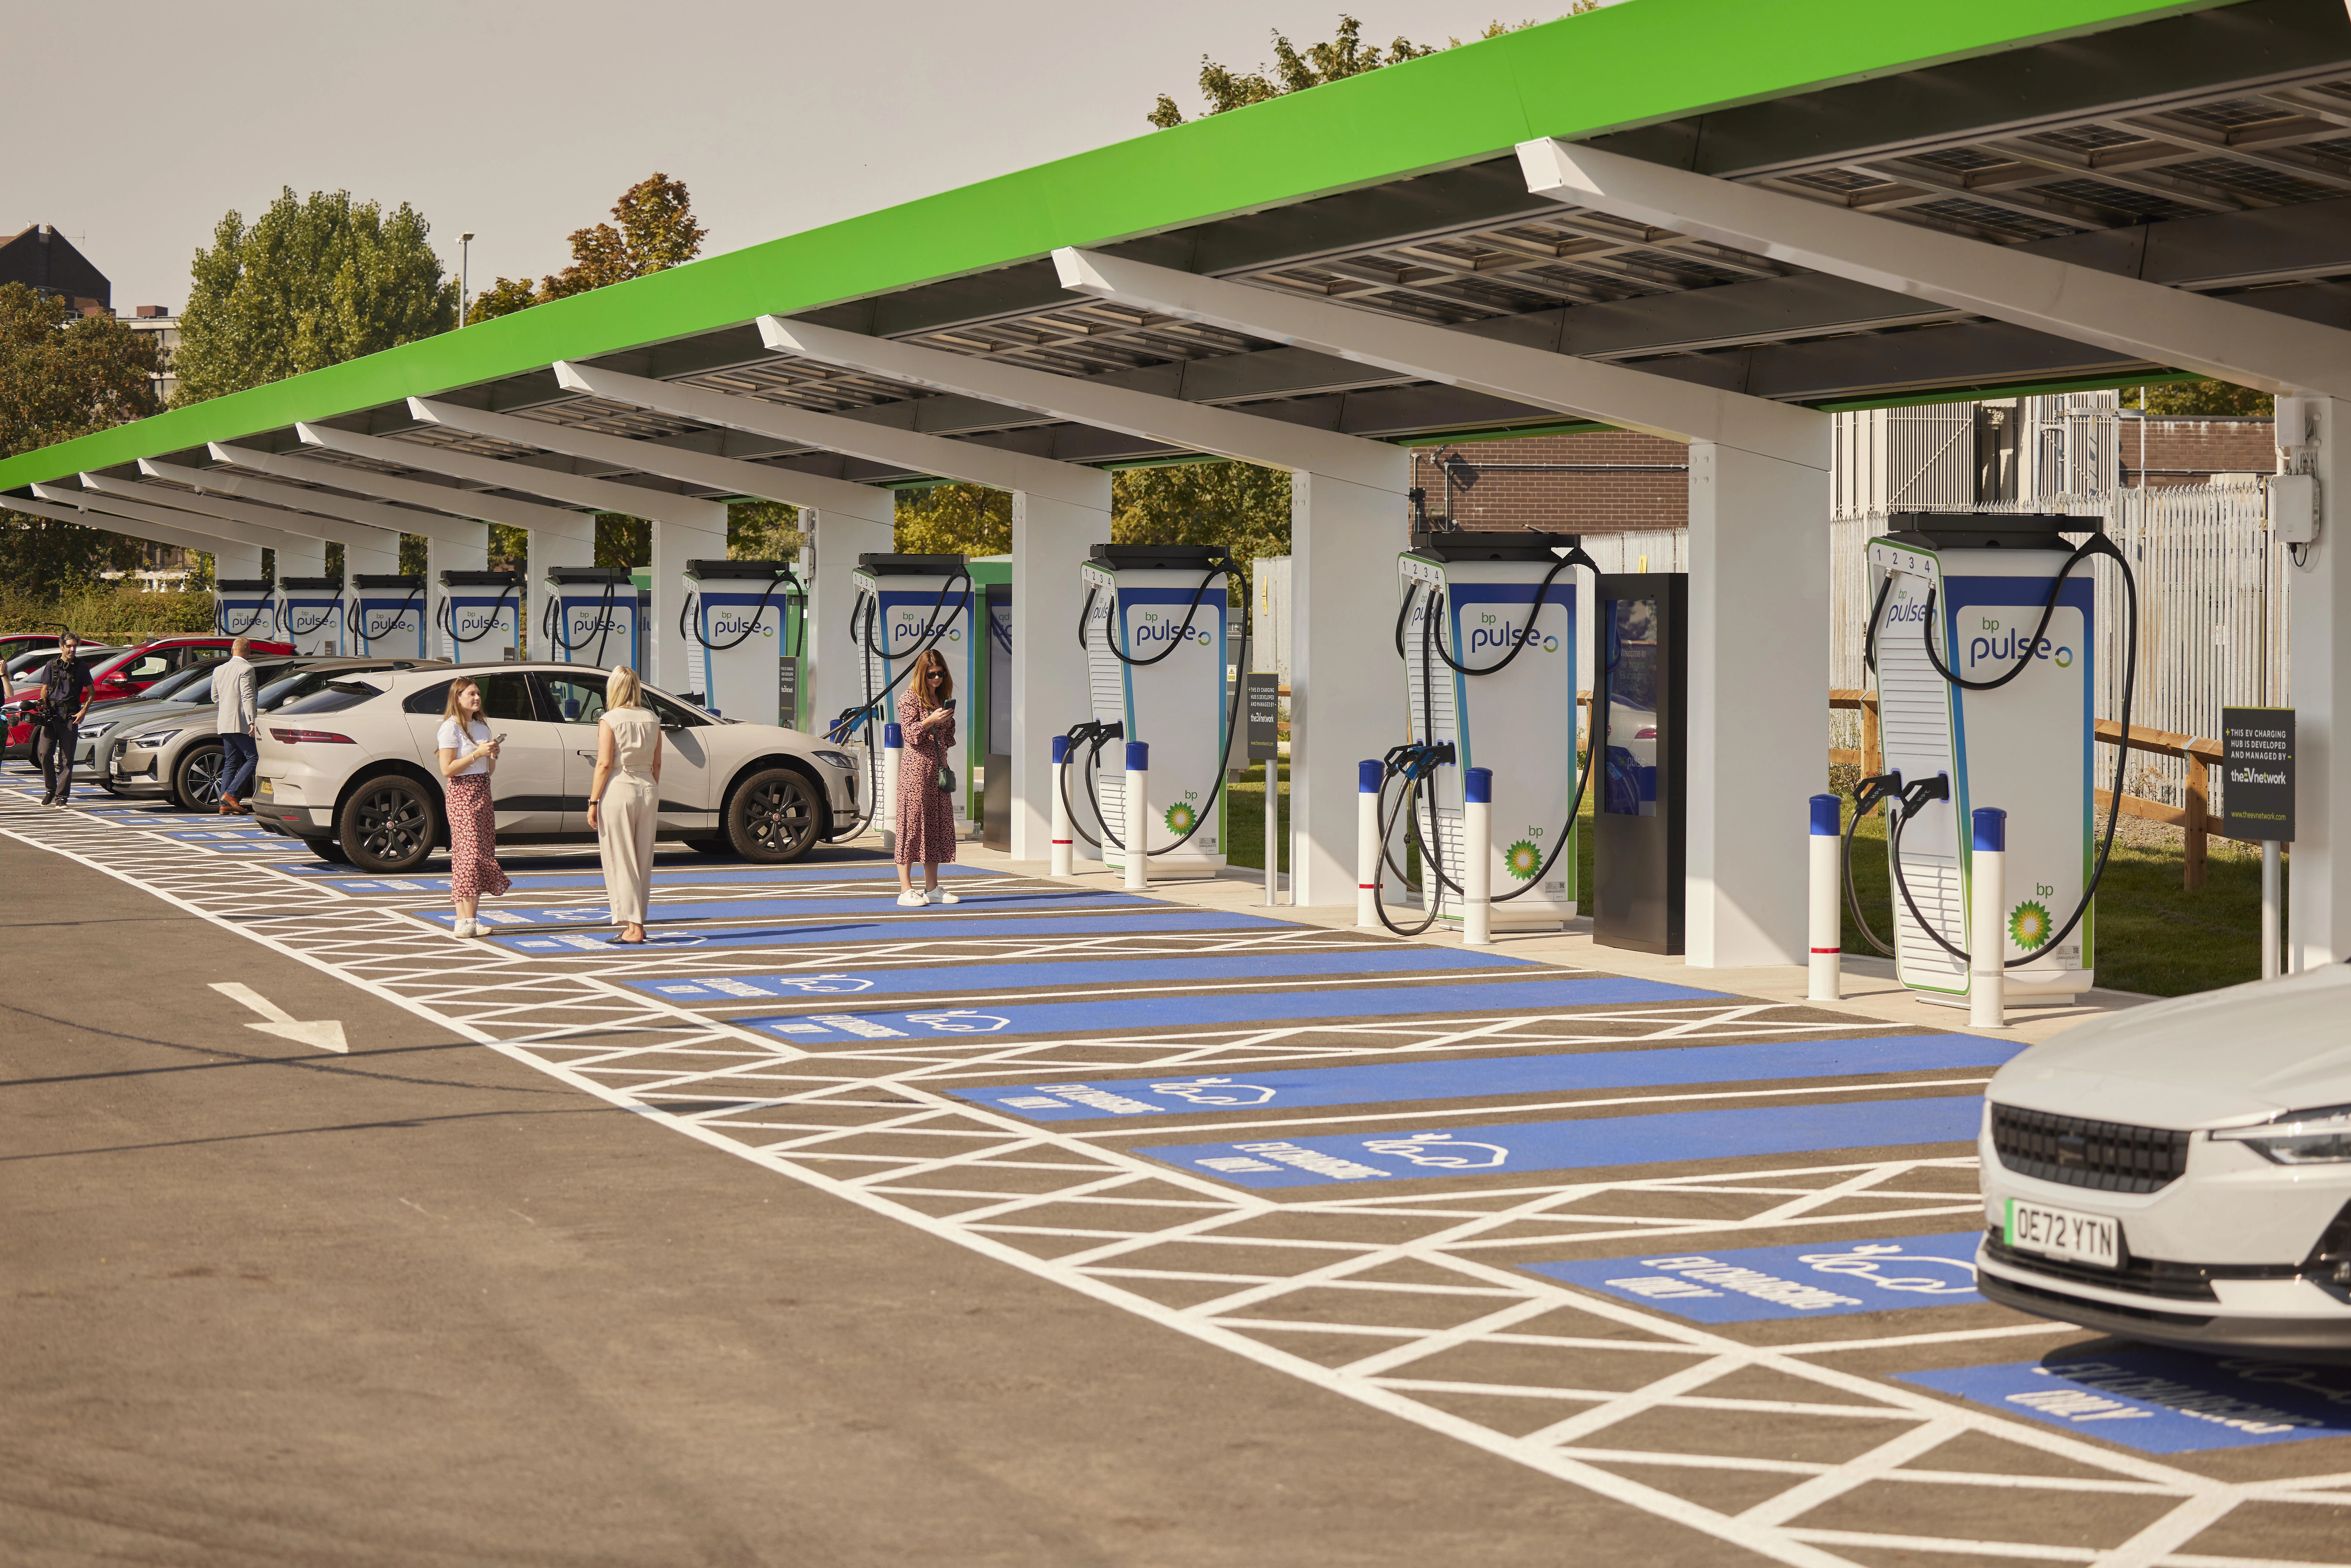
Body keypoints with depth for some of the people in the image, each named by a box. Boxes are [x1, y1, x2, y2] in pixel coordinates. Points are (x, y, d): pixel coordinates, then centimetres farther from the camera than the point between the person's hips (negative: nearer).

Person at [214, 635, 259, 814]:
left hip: (224, 725, 8)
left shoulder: (219, 670, 15)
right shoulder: (246, 669, -9)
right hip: (240, 724, -8)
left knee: (230, 763, 8)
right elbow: (247, 697, -17)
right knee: (253, 759, -5)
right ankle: (231, 794, -17)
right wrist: (251, 721, -19)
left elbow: (215, 698, 21)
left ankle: (225, 805, 2)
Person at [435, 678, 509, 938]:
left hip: (483, 794, 8)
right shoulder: (451, 728, -6)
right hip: (462, 795, -8)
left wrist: (493, 755, 1)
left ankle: (464, 921, 2)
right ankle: (466, 922, -18)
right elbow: (447, 770, -13)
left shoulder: (482, 728, 17)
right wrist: (477, 754, -17)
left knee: (482, 855, 2)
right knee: (470, 855, -14)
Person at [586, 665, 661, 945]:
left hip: (618, 790, -5)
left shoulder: (610, 720, -8)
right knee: (643, 860, 11)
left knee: (620, 862, -1)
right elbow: (657, 764, 9)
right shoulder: (652, 720, 6)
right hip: (647, 789, 5)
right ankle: (638, 924, 16)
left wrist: (593, 802, -8)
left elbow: (605, 764, -12)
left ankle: (632, 927, -5)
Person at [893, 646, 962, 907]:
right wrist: (930, 721, -24)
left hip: (939, 767, 7)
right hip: (916, 765, -7)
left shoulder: (943, 699, 16)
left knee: (938, 825, 6)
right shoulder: (911, 699, -5)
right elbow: (910, 734, -12)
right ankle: (906, 890, -7)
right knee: (912, 824, -8)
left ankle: (932, 888, 11)